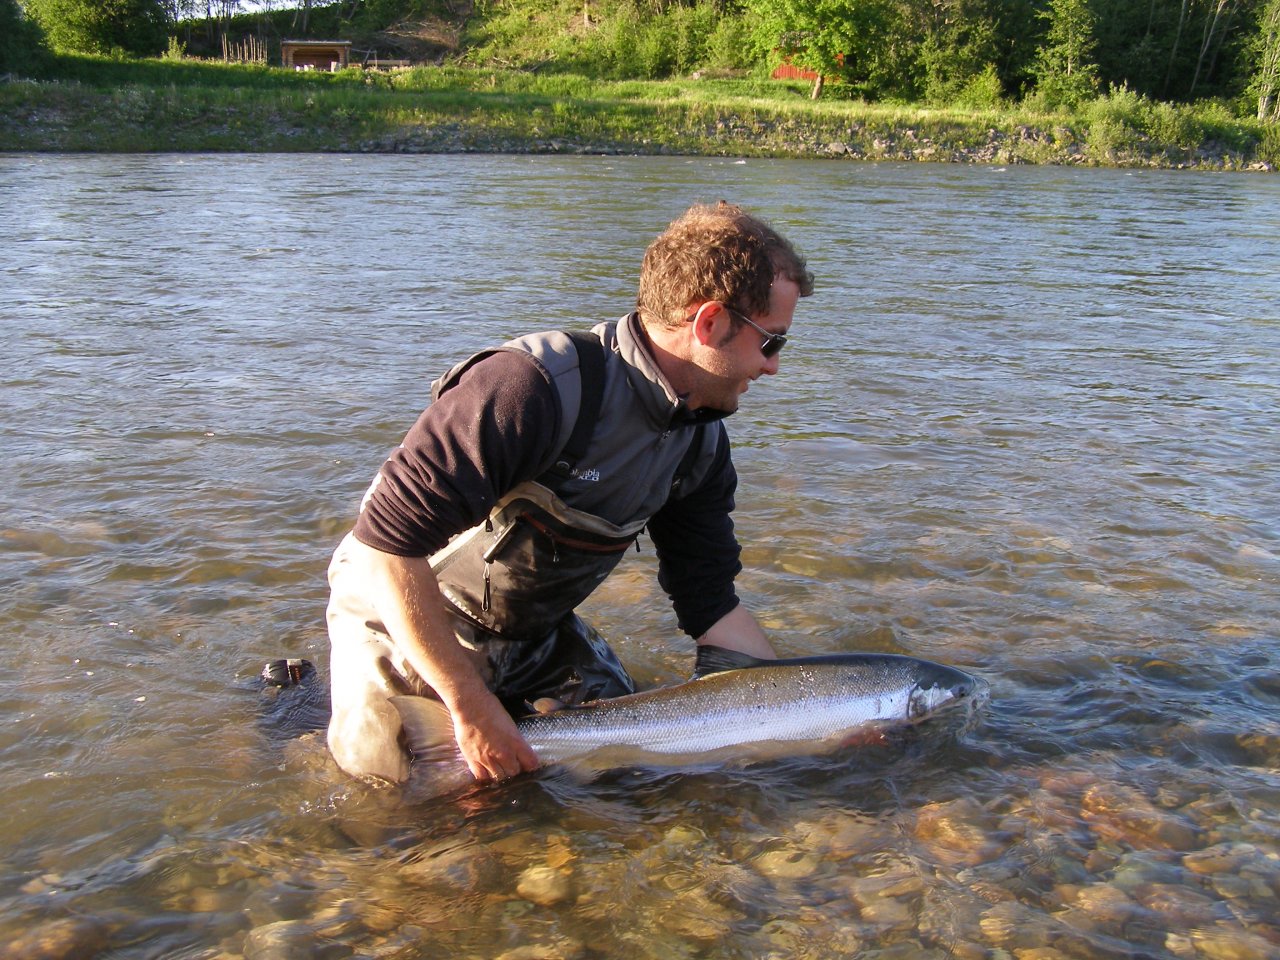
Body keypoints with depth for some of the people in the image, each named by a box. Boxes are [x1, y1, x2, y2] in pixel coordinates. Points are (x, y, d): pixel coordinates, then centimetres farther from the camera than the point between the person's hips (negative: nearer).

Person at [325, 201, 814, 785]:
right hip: (408, 622, -6)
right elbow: (388, 543, -35)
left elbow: (710, 605, -3)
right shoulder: (534, 386, -35)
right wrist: (471, 707, -32)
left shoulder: (701, 443, -8)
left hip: (536, 632, 7)